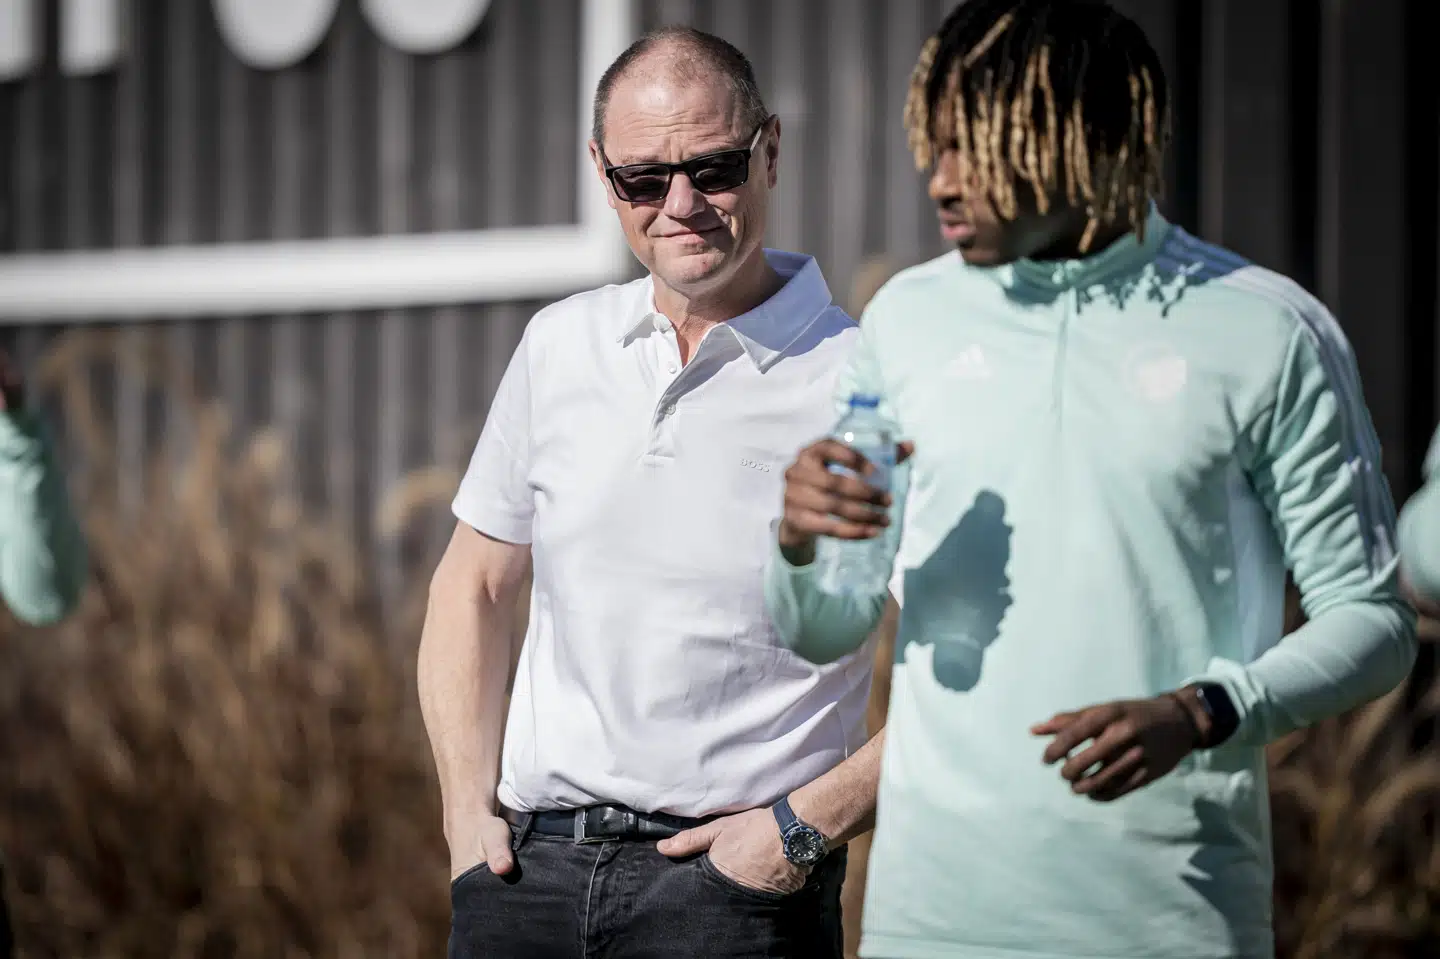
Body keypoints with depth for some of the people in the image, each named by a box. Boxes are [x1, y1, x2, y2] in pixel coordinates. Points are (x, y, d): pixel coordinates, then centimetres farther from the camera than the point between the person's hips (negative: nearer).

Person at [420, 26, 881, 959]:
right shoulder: (560, 345, 9)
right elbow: (475, 584, 18)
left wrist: (805, 829, -11)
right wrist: (470, 809, 8)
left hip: (734, 877, -4)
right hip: (530, 863, 4)